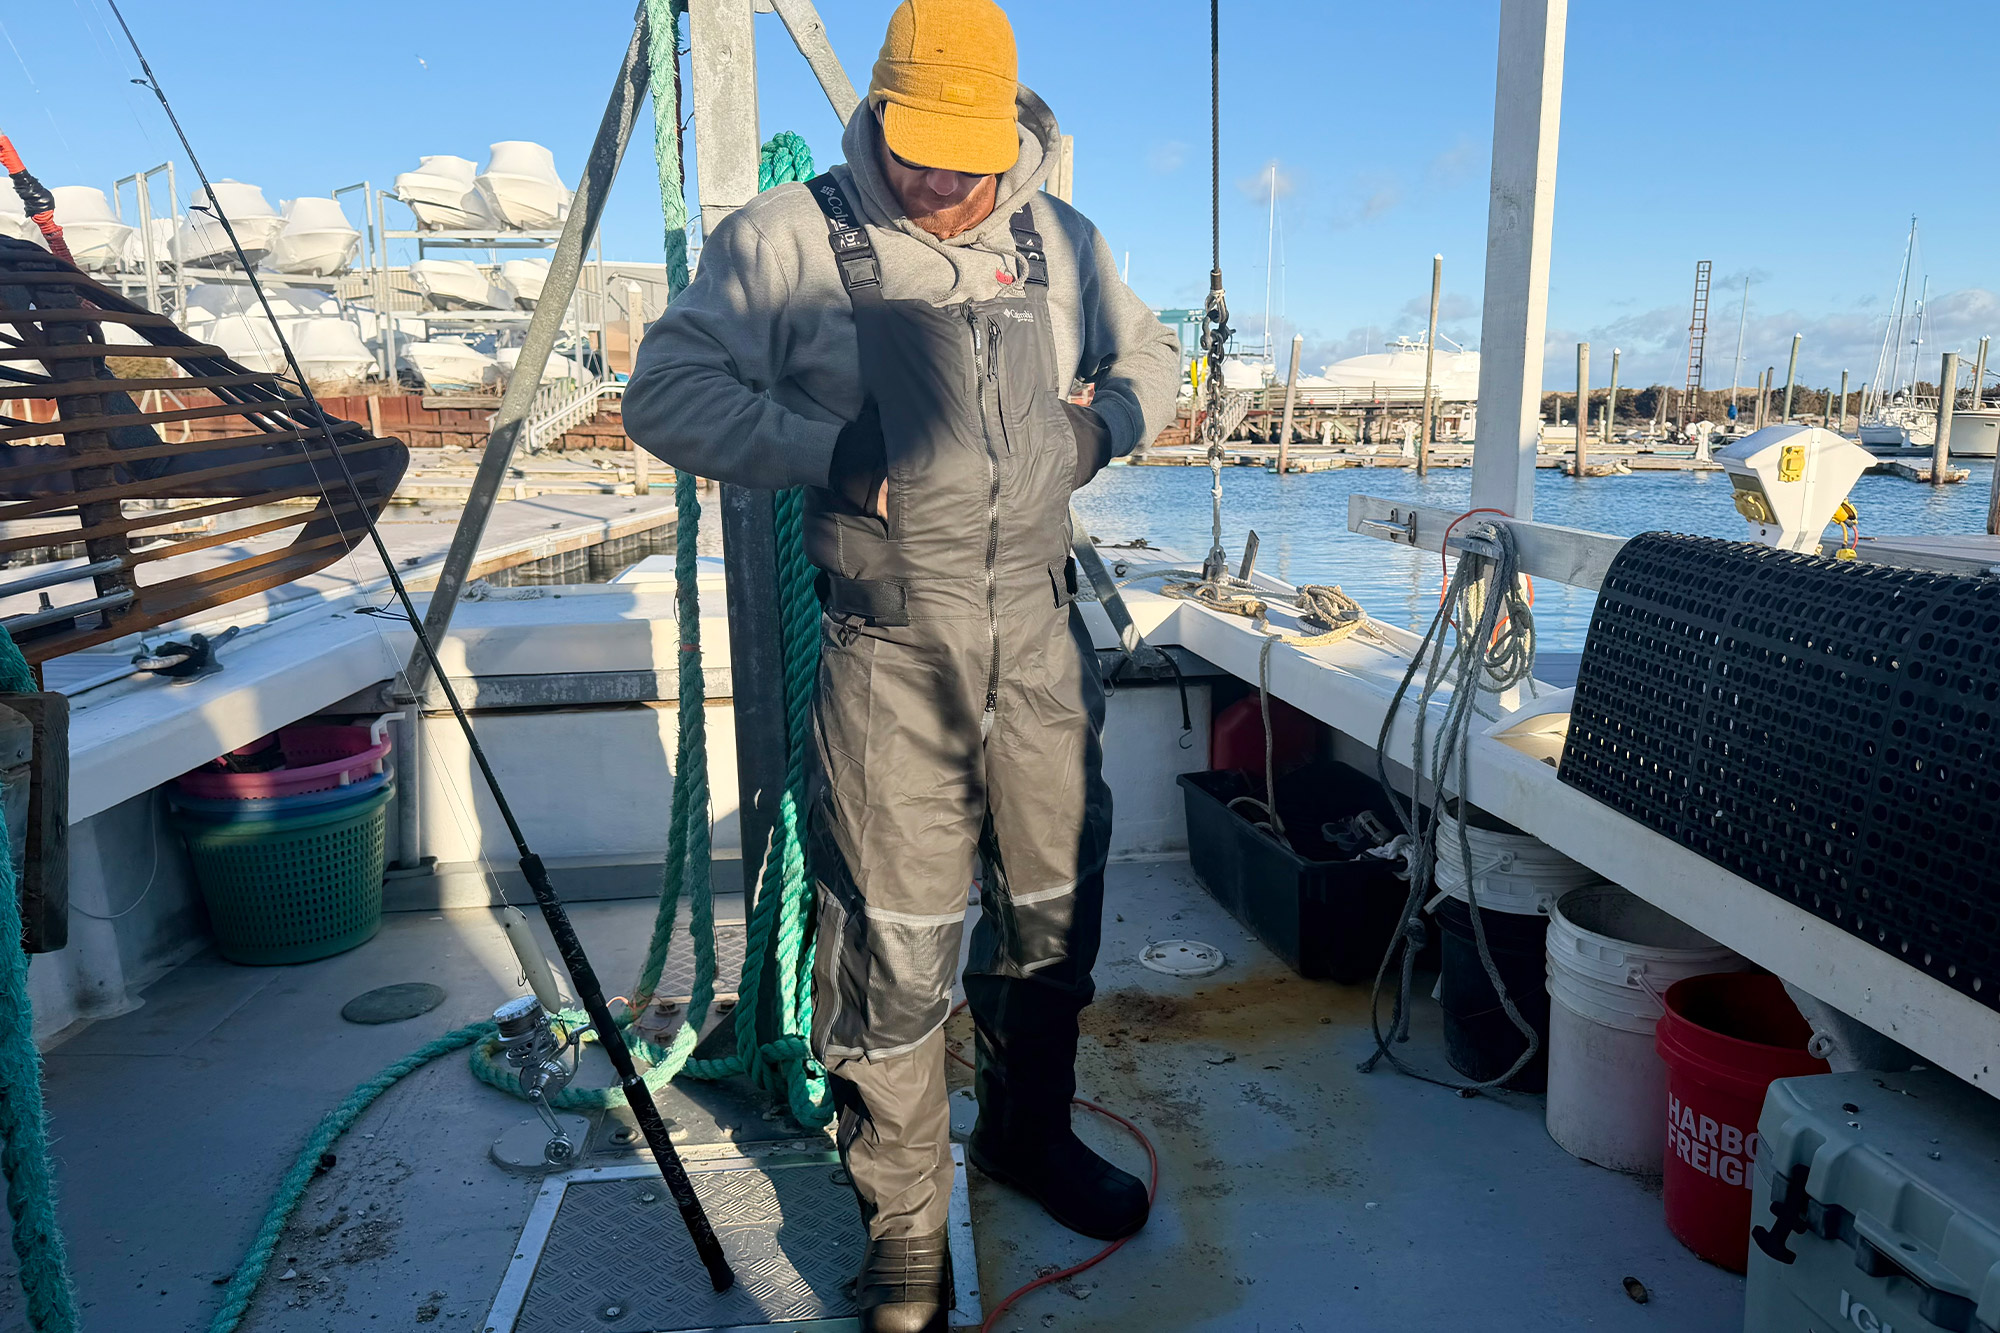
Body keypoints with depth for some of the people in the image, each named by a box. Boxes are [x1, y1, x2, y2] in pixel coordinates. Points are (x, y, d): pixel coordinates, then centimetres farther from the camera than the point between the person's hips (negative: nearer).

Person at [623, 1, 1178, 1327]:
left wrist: (1100, 428, 3)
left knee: (1054, 905, 16)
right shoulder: (789, 235, -2)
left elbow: (1151, 356, 25)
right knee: (894, 939, 1)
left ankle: (1030, 1133, 42)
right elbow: (667, 392, -4)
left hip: (1041, 633, 5)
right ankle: (906, 1220, 24)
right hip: (889, 650, -4)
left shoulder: (1061, 240, 11)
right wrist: (823, 450, -17)